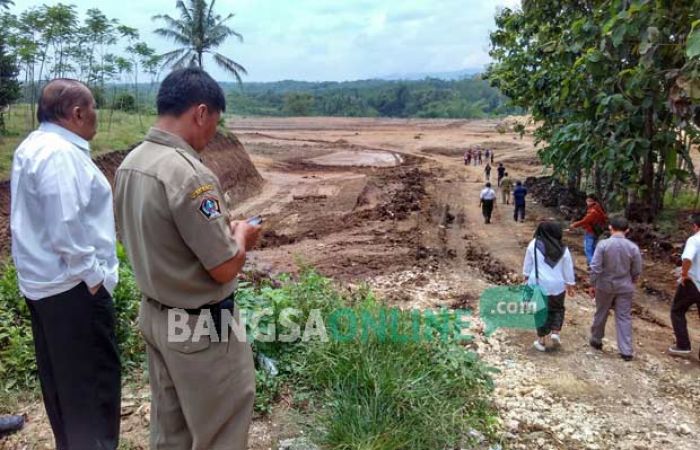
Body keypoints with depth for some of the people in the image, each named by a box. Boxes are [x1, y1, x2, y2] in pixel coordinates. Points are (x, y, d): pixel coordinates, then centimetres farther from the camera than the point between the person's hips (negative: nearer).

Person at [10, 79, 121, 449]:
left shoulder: (33, 146, 12)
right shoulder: (60, 154, -21)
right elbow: (66, 229, -26)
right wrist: (93, 276, -16)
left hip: (43, 281, 11)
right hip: (71, 286, -11)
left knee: (61, 378, 21)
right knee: (94, 380, 1)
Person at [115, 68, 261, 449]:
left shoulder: (129, 164, 1)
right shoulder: (189, 174, -27)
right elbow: (224, 269, -24)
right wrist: (241, 237, -3)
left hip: (154, 314, 9)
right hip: (200, 326, -8)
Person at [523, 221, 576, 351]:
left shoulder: (534, 244, -9)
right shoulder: (563, 249, -7)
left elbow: (527, 264, 0)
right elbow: (568, 269, 0)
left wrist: (527, 277, 16)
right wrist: (570, 285, 12)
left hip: (538, 283, 0)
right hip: (557, 285, 1)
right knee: (557, 309, 23)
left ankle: (541, 341, 14)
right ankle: (556, 332, 6)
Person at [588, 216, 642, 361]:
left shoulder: (603, 244, -13)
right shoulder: (633, 247, -8)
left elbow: (595, 267, -14)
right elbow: (637, 271, -1)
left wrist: (592, 285, -2)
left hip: (605, 286, -1)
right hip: (625, 288, 1)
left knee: (601, 314, 17)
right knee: (624, 318, 7)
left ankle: (596, 340, 34)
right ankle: (626, 351, 6)